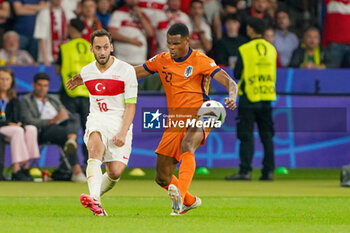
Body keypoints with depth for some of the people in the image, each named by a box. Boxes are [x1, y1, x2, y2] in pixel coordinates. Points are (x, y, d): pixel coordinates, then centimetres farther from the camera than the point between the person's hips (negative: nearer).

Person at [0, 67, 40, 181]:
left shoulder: (14, 101, 18)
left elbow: (18, 119, 13)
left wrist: (19, 124, -11)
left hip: (13, 127, 5)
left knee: (31, 129, -22)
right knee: (17, 131, -33)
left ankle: (25, 166, -29)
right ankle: (16, 169, -40)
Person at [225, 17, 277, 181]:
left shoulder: (245, 50, -10)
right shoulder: (271, 49, 6)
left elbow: (237, 74, -8)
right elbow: (273, 73, 13)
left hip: (249, 97, -5)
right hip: (267, 98, 5)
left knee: (246, 136, -3)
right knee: (267, 135, 8)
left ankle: (245, 171, -7)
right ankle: (268, 170, 6)